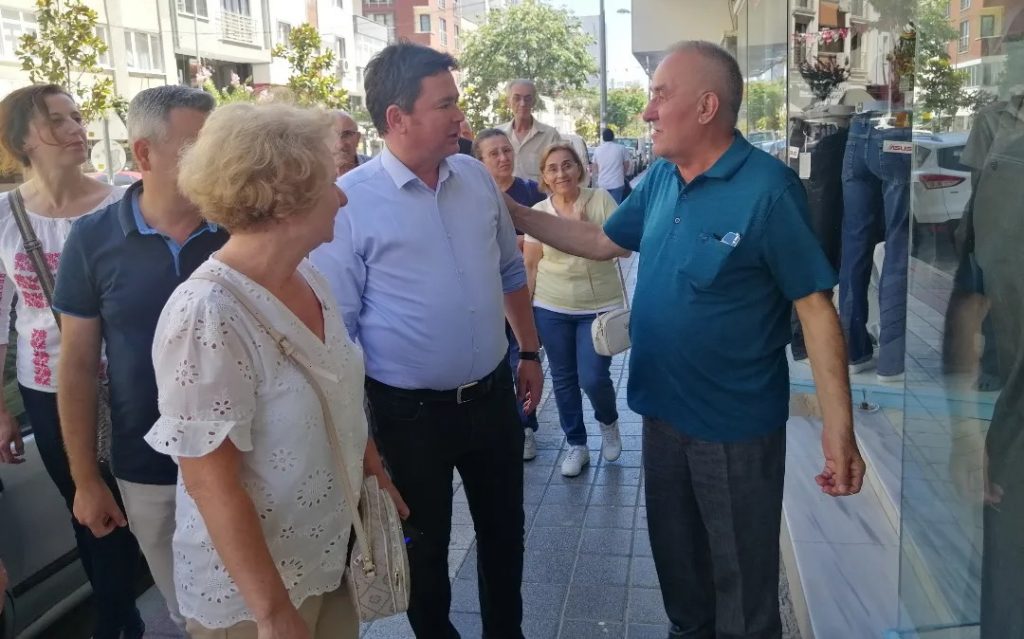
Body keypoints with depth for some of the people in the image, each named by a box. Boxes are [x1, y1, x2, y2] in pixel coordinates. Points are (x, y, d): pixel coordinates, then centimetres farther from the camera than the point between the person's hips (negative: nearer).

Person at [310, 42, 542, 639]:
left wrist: (530, 351, 15)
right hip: (410, 412, -5)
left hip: (492, 396, 5)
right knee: (424, 548, 16)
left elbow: (511, 271, 13)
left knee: (505, 531, 22)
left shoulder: (477, 177, 0)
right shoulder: (349, 202, -16)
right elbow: (336, 326, -14)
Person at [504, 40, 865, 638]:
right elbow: (602, 242, 14)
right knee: (675, 556, 25)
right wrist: (515, 213, 7)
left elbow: (815, 306, -20)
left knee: (742, 577, 13)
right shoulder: (660, 179, 2)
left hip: (736, 425, -7)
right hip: (662, 410, 7)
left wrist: (839, 430, -23)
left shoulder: (768, 189, -20)